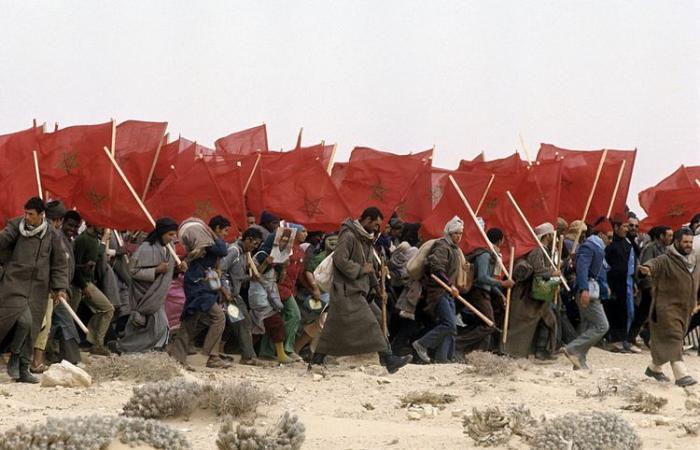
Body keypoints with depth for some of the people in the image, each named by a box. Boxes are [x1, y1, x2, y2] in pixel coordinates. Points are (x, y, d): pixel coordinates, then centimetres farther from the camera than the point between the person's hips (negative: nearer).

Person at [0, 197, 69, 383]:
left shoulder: (51, 235, 6)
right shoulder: (16, 226, -2)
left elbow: (59, 264, 11)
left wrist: (60, 287, 6)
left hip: (38, 287, 3)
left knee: (31, 328, 3)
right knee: (24, 319, -20)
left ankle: (22, 369, 12)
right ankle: (15, 357, 0)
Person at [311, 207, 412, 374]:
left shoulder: (365, 238, 19)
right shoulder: (348, 236, -13)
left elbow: (369, 263, 28)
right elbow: (340, 260, -22)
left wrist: (375, 284, 18)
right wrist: (361, 269, -16)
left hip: (357, 290, 10)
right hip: (347, 292, -10)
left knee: (335, 328, 9)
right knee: (370, 324, -12)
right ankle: (388, 359, -14)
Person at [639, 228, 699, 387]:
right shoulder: (666, 260, -12)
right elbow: (655, 263, -33)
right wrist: (647, 268, -55)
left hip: (685, 309, 7)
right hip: (668, 307, -7)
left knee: (663, 342, 16)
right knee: (673, 339, -14)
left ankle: (655, 368, 32)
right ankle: (681, 375, -20)